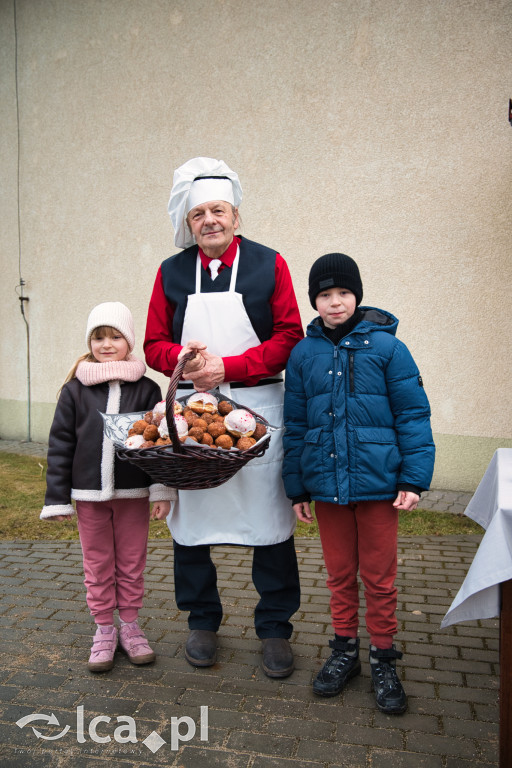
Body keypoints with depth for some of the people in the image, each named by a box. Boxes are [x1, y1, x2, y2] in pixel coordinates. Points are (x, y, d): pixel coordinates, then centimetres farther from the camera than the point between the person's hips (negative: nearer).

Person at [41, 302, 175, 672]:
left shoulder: (146, 389, -1)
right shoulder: (75, 390, 0)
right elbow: (60, 445, 2)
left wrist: (163, 490, -5)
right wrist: (57, 498, 0)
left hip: (134, 493, 0)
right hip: (89, 494, 1)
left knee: (132, 563, 11)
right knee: (98, 565, 12)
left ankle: (130, 627, 29)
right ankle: (105, 631, 28)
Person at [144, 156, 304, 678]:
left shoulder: (268, 265, 2)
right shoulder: (171, 272, 9)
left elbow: (289, 339, -4)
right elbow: (155, 345, 9)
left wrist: (227, 366, -14)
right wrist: (185, 358, -14)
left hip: (258, 406, -2)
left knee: (270, 518, 3)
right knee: (190, 517, 8)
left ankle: (274, 628, 23)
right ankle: (202, 622, 30)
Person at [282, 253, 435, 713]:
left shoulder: (386, 346, -5)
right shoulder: (304, 353, 3)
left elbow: (413, 414, -5)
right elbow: (295, 424, 7)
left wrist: (414, 479, -10)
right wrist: (296, 487, 7)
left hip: (377, 483, -2)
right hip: (327, 483, 3)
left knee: (379, 577, 10)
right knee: (340, 574, 16)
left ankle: (383, 660, 29)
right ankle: (345, 652, 35)